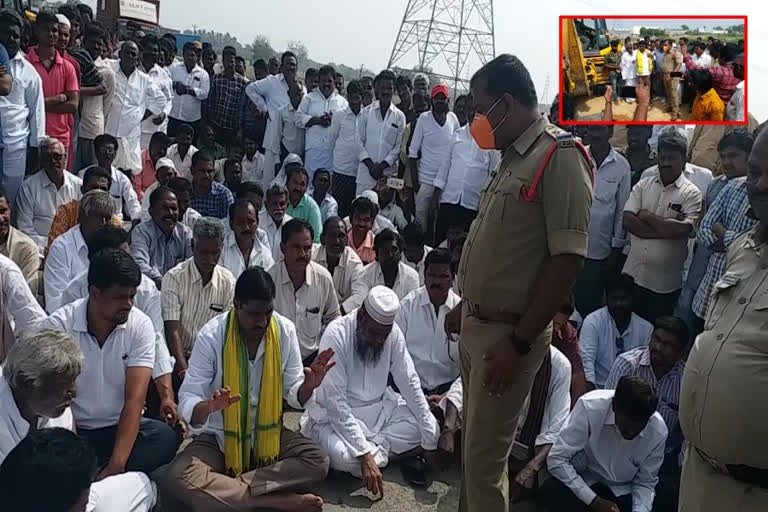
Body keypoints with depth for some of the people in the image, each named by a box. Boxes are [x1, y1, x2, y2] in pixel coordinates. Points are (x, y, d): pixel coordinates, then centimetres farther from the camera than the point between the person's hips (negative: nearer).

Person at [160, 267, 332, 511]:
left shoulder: (285, 331, -10)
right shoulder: (212, 336, -17)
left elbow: (293, 393, -3)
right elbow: (188, 400, -17)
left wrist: (307, 386, -27)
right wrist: (207, 407, -41)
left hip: (269, 434, 2)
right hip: (219, 437, -2)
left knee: (318, 462, -22)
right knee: (177, 478, -29)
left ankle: (223, 489, -20)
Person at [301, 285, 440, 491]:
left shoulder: (393, 332, -11)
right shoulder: (336, 335, -26)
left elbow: (409, 383, -5)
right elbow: (336, 403, -29)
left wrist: (431, 438, -11)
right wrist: (364, 455, -35)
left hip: (379, 408, 5)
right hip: (335, 414, -5)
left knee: (430, 428, -14)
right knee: (344, 456, -34)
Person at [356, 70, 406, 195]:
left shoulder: (400, 116, 6)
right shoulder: (367, 112, 7)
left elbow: (398, 146, 3)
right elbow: (359, 140, 3)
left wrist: (383, 165, -8)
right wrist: (370, 164, -7)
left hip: (389, 171, 0)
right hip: (366, 169, 0)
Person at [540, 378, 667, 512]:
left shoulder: (658, 431, -19)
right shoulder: (589, 406, -28)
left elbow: (644, 483, -4)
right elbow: (556, 459, -24)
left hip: (623, 492, 1)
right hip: (585, 480, -1)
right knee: (550, 491, -30)